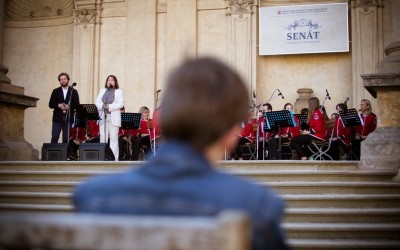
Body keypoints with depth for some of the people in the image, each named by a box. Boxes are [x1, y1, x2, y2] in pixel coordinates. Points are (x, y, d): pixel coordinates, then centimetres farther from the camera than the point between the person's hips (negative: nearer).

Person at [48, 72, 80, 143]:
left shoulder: (74, 92, 8)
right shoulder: (55, 91, 11)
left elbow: (77, 105, 1)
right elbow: (50, 104, 5)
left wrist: (68, 107, -17)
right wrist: (58, 105, -14)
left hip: (68, 118, -1)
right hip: (57, 118, 1)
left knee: (66, 139, -1)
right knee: (54, 138, -5)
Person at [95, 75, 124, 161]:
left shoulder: (119, 92, 6)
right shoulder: (102, 91, 18)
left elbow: (121, 104, -7)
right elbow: (97, 102, 9)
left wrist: (109, 106, -18)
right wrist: (102, 106, -13)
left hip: (114, 118, -4)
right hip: (103, 117, 4)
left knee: (113, 138, -4)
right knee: (103, 138, 3)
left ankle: (114, 158, -4)